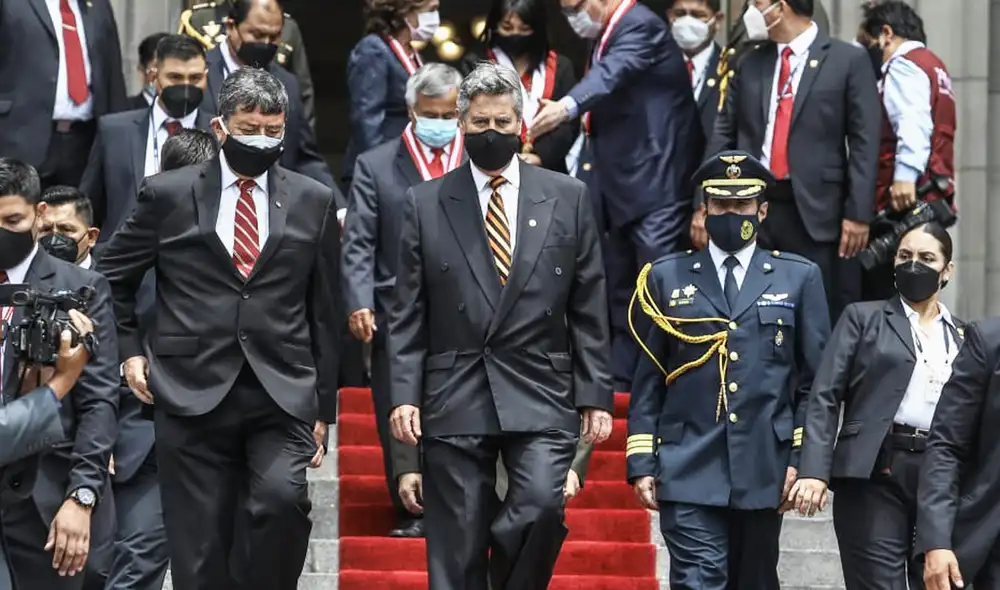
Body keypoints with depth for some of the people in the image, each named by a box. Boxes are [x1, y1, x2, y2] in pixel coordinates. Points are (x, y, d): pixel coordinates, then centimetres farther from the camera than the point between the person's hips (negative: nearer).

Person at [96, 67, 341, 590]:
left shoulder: (313, 202, 9)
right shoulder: (167, 195, 5)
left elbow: (325, 311, 12)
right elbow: (110, 277, 16)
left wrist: (323, 406, 11)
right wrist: (129, 350, 7)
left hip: (283, 393, 0)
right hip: (192, 395, 0)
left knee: (283, 498, -26)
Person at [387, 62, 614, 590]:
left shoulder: (566, 198, 8)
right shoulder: (426, 204, 8)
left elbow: (588, 310, 8)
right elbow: (408, 315, 6)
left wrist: (596, 396, 3)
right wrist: (404, 394, -3)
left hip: (539, 396, 0)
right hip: (455, 402, 0)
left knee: (542, 505, -22)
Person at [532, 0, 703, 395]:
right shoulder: (603, 38, 16)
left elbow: (614, 72, -32)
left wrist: (567, 106, -50)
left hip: (656, 188, -10)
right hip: (622, 191, 10)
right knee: (620, 294, 13)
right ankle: (619, 383, 19)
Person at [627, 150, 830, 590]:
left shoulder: (798, 279, 10)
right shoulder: (667, 278, 10)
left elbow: (815, 381, 7)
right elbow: (648, 381, 8)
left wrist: (803, 460, -2)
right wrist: (641, 463, 1)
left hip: (764, 471, 1)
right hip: (689, 472, -1)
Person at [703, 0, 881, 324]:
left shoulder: (847, 60, 1)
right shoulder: (749, 64, 14)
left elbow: (864, 142, -3)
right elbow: (724, 136, 14)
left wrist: (858, 213, -10)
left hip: (815, 211, -4)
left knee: (826, 320, -2)